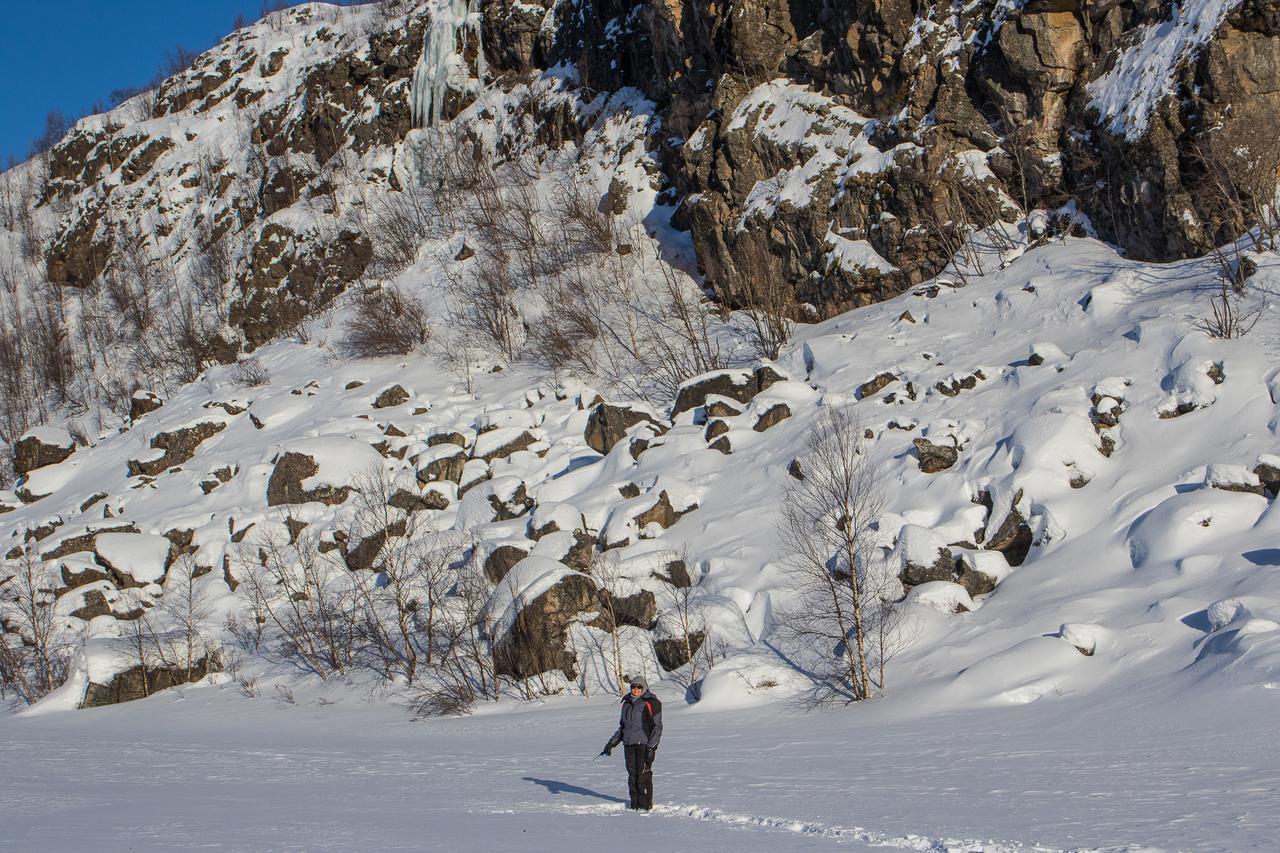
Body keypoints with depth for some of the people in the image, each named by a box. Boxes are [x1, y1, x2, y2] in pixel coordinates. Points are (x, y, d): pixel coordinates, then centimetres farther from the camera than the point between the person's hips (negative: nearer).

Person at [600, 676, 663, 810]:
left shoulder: (650, 703, -5)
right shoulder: (627, 704, 16)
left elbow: (657, 727, -7)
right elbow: (622, 726, 25)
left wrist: (651, 747, -15)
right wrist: (612, 743, 17)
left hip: (645, 745, -6)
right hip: (629, 744, 6)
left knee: (643, 775, -10)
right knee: (632, 775, 4)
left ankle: (646, 805, -4)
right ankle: (635, 805, 10)